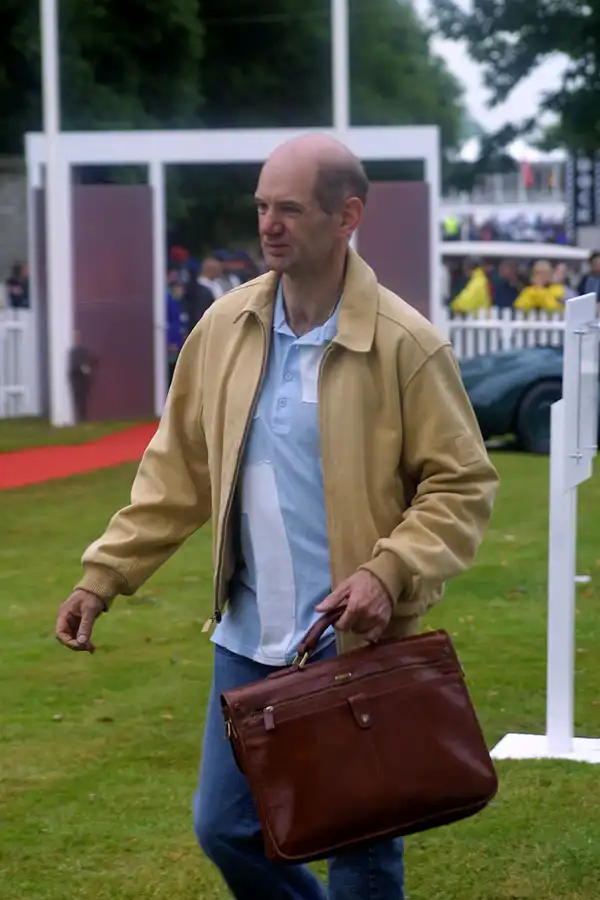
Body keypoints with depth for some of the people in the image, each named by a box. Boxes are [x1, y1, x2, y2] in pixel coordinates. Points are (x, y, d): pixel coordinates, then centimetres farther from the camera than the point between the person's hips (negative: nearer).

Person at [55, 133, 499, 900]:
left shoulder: (406, 344, -12)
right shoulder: (225, 327, 2)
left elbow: (462, 484, -8)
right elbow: (177, 470, 9)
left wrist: (391, 572, -22)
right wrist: (103, 574, 3)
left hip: (358, 644, -4)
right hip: (250, 639, 5)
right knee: (224, 828, 13)